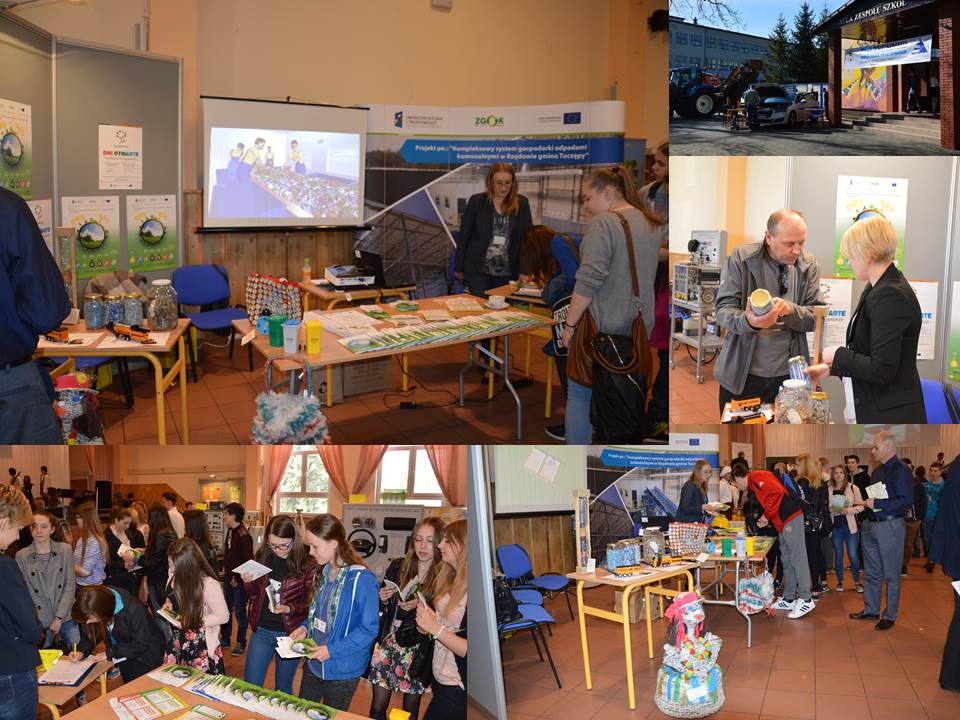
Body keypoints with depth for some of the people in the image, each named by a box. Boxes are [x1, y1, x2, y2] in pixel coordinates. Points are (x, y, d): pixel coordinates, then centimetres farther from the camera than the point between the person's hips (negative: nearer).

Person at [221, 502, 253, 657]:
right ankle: (225, 639, 28)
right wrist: (226, 569, 9)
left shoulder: (244, 536, -20)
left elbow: (248, 561, -20)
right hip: (228, 577, 8)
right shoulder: (230, 532, 6)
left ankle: (241, 643, 15)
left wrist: (237, 578, -17)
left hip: (239, 580, -8)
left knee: (240, 611, 3)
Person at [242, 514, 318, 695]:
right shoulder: (262, 557, -2)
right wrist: (248, 583, -12)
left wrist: (289, 609, -25)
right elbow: (254, 594, 10)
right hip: (261, 631, 3)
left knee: (283, 689, 16)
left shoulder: (307, 565, -15)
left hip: (289, 633, -3)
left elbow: (311, 604, -8)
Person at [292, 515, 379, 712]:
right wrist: (305, 627, 1)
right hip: (314, 663, 7)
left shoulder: (361, 579, -22)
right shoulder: (324, 573, 3)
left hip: (342, 671, -7)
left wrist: (333, 650, -24)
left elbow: (369, 628, -21)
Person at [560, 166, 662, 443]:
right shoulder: (653, 224, 12)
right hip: (640, 327, 8)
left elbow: (589, 280, -20)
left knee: (579, 395, 3)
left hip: (603, 327, -7)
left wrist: (569, 324, -15)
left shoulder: (603, 223, -14)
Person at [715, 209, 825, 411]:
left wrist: (789, 310, -24)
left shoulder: (808, 264, 2)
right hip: (741, 374, -2)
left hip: (787, 375, 2)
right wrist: (748, 320, -33)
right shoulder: (741, 258, -7)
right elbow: (723, 311, -10)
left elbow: (817, 317, -2)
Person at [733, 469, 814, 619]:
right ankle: (789, 599, 18)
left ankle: (806, 600, -5)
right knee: (786, 560, 12)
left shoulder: (755, 476, -7)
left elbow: (777, 491, -21)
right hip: (784, 522, 10)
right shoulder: (754, 486, 22)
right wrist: (766, 521, 10)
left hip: (791, 518, -10)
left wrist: (767, 515, -13)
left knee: (797, 559, -8)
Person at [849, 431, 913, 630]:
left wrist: (877, 504, -21)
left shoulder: (900, 470, -13)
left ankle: (890, 616, 12)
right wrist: (866, 504, 7)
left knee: (891, 575, 2)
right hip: (870, 525, 9)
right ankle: (870, 610, 26)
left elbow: (906, 501, -21)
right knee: (871, 572, 16)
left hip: (890, 526, -9)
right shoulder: (878, 471, 14)